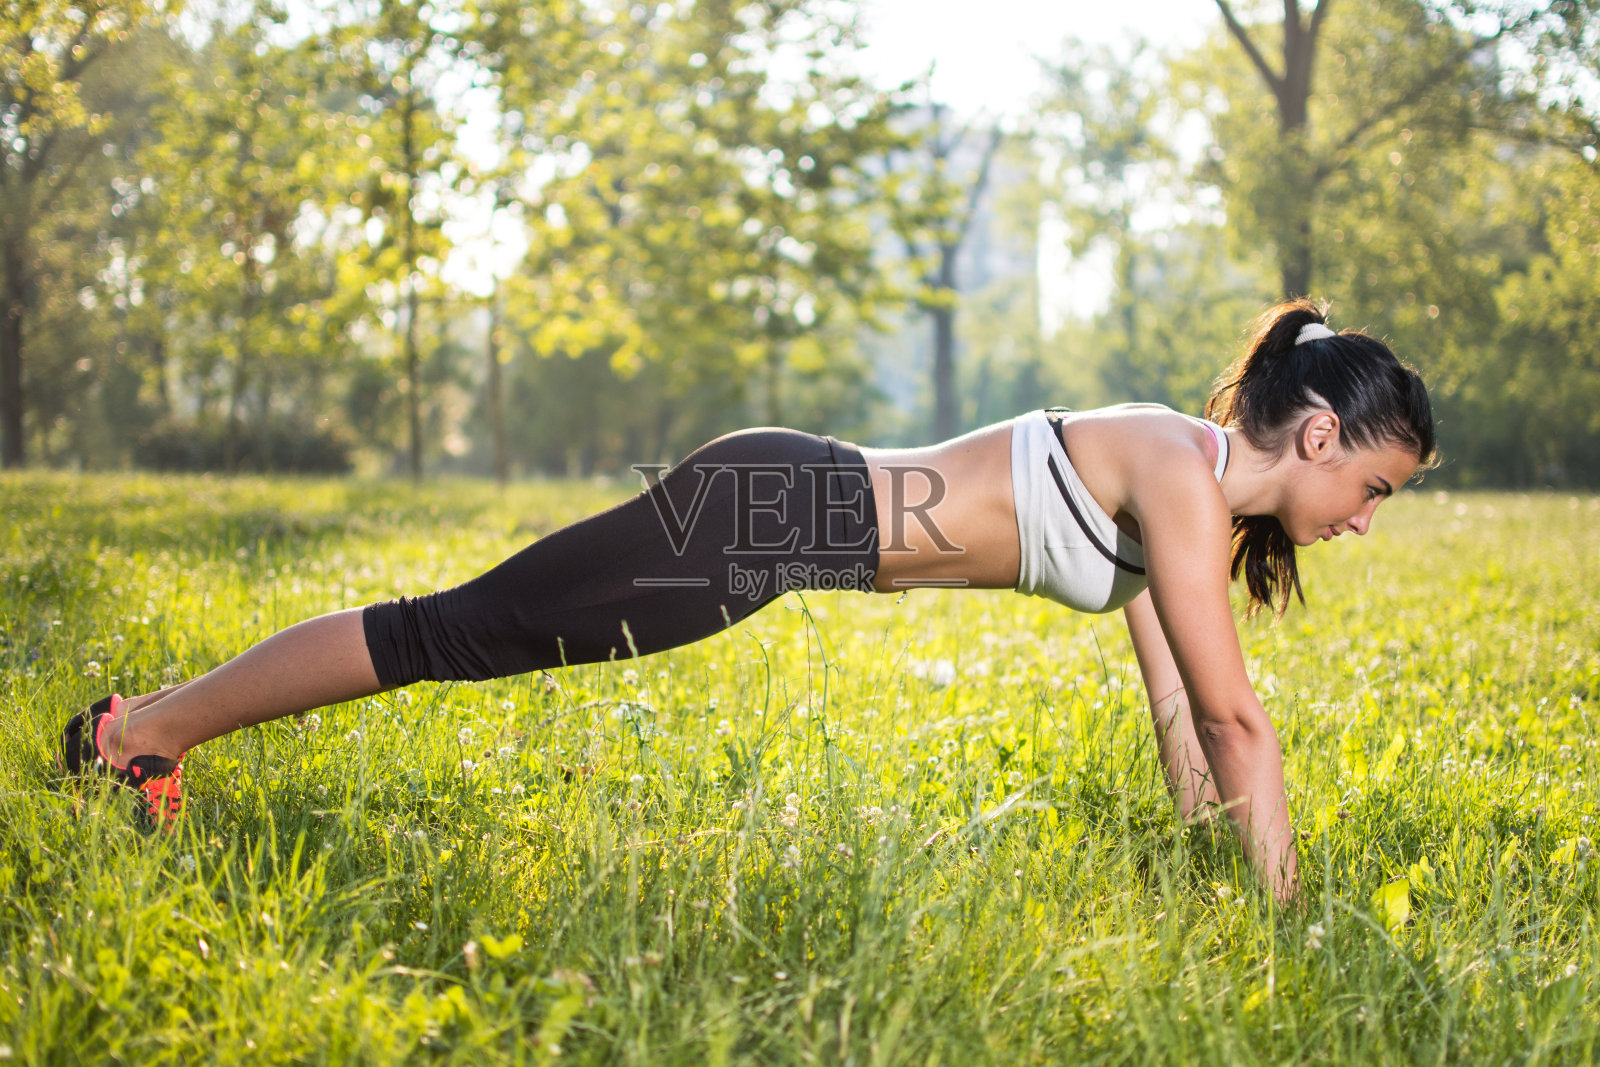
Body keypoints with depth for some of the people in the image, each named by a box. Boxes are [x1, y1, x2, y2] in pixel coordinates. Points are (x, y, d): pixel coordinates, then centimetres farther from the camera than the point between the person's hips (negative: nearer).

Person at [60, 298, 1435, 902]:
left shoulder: (1196, 495, 11)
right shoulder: (1183, 476, -17)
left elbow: (1180, 709, 15)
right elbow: (1235, 716, -19)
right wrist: (1285, 907, -13)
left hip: (799, 520, 9)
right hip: (766, 514, -9)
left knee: (469, 636, 15)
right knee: (451, 631, 0)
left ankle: (161, 730, 27)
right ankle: (151, 726, 14)